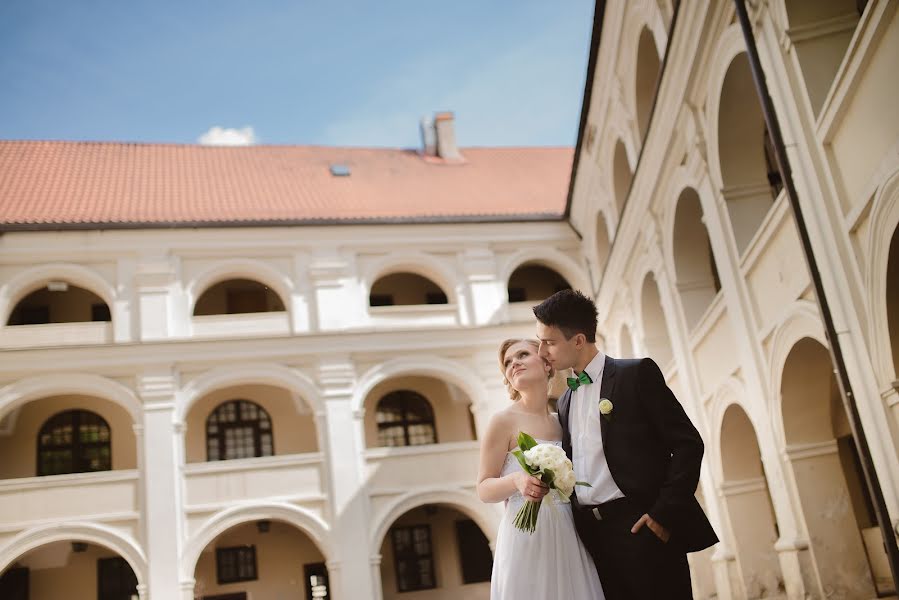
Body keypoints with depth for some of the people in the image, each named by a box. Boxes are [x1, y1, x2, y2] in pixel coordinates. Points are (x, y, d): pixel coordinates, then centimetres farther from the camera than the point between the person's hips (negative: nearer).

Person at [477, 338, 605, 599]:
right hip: (525, 538, -5)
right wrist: (516, 480, -24)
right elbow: (483, 489, -6)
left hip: (569, 538, 5)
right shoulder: (504, 421, -6)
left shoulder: (562, 422, 10)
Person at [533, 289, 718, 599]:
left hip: (641, 525, -6)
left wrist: (665, 513, -13)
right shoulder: (564, 401, 18)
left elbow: (688, 443, -7)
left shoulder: (637, 374, -1)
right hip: (592, 535, 6)